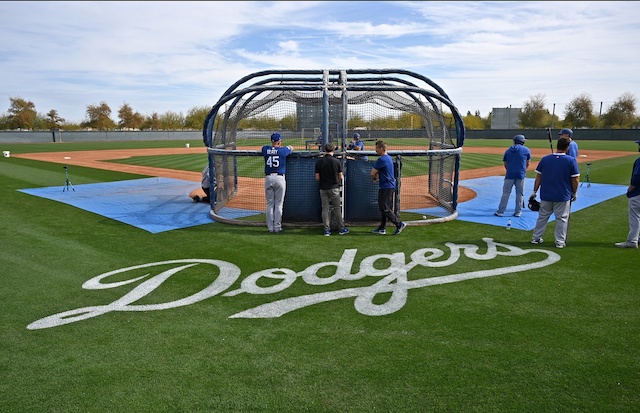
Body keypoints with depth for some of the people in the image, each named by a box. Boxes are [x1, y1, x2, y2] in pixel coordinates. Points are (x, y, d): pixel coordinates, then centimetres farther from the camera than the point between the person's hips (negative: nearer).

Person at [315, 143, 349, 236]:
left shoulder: (319, 162, -3)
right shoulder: (337, 162, -8)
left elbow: (317, 178, -2)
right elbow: (341, 177, -3)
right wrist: (342, 177, 21)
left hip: (323, 189, 2)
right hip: (334, 187, -1)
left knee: (325, 209, 7)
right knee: (337, 208, 8)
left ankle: (327, 229, 8)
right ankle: (341, 228, 14)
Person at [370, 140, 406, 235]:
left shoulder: (382, 159, -18)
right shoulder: (389, 158, 14)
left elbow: (372, 173, -13)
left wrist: (375, 178, 7)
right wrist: (377, 177, 4)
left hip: (386, 187, -10)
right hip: (390, 185, 10)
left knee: (385, 208, -5)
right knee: (384, 208, 14)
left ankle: (399, 224, -2)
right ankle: (382, 228, 20)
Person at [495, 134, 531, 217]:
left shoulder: (508, 150, 10)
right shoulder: (526, 150, 5)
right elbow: (527, 164, 12)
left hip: (510, 174, 1)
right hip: (520, 174, -1)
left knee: (506, 193, 4)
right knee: (520, 194, 8)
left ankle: (500, 211, 3)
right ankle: (518, 212, 11)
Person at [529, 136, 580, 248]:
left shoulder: (545, 159, -2)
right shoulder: (571, 160, -8)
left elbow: (538, 177, 2)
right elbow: (575, 179, -6)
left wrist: (534, 191, 8)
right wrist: (574, 193, 7)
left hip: (546, 195, 3)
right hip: (563, 197, -2)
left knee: (542, 217, 14)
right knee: (562, 218, 8)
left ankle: (536, 238, 20)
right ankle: (560, 241, 11)